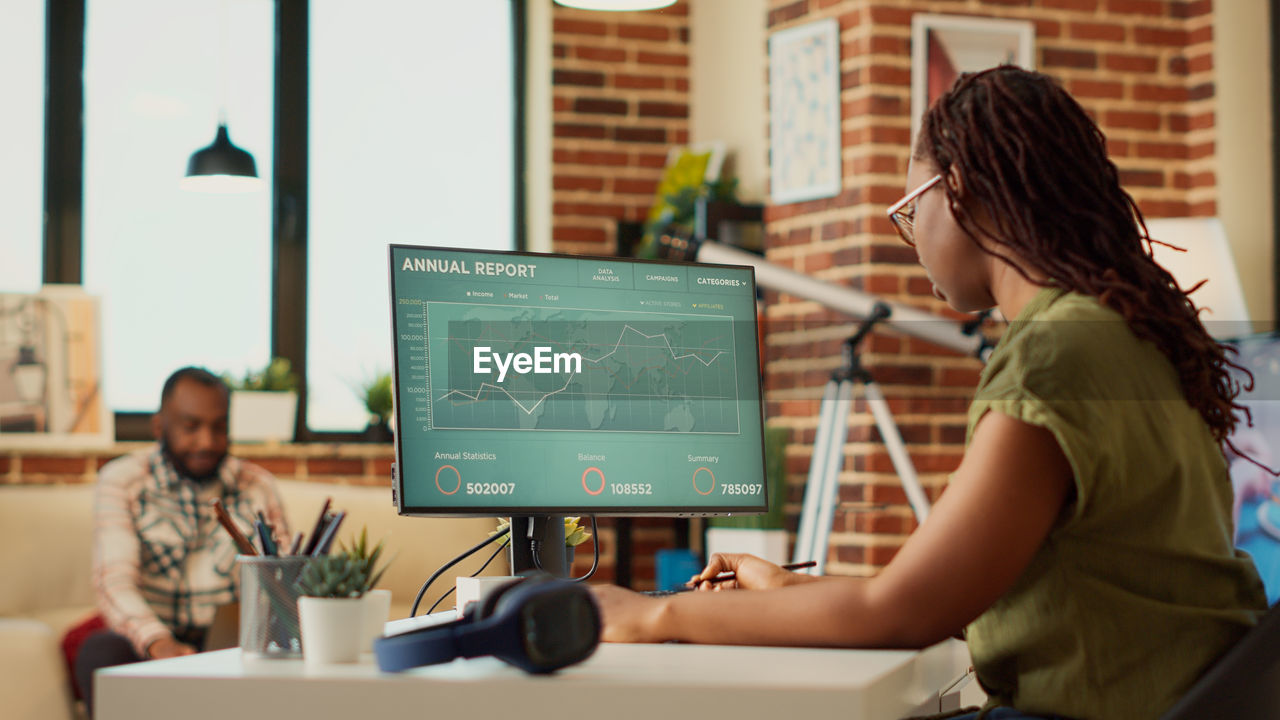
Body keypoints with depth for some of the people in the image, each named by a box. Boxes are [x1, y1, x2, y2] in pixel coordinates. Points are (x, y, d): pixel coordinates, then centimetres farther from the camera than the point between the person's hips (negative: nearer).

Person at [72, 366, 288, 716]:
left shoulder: (257, 485, 9)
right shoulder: (121, 480, -1)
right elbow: (115, 582, -14)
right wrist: (159, 643, -35)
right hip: (145, 647, -2)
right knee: (100, 651, -35)